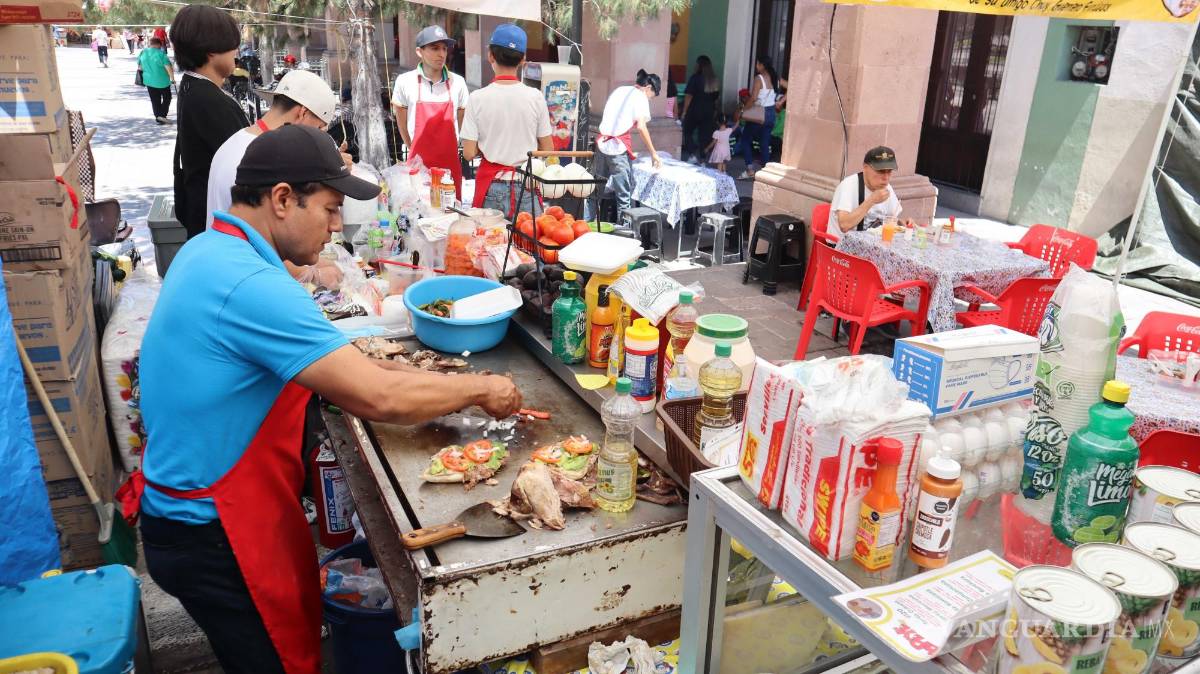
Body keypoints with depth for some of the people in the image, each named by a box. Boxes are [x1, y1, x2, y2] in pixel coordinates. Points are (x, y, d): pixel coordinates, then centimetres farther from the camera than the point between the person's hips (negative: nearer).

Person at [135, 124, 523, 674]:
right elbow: (381, 400, -31)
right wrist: (483, 389, -17)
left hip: (193, 509, 9)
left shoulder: (209, 251, 3)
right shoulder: (250, 285, -29)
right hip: (212, 541, -9)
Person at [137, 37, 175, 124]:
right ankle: (162, 115, 0)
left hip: (149, 80, 5)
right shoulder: (161, 53, -15)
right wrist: (172, 78, -8)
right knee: (167, 98, 11)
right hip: (162, 81, -5)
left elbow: (140, 66, 12)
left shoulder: (143, 52, 2)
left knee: (155, 100, 13)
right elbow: (168, 67, -20)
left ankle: (158, 117, 14)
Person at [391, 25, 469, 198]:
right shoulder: (405, 81, -3)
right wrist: (414, 151, 12)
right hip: (418, 164, -1)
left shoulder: (457, 82, 1)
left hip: (450, 162, 2)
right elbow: (402, 123, 7)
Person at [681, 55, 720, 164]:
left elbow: (689, 96, -12)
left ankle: (692, 155, -3)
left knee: (687, 132, 11)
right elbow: (716, 97, 11)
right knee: (705, 136, 8)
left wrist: (684, 111, -7)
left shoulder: (695, 77, -10)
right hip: (709, 112, 5)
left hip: (695, 111, -5)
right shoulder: (715, 80, 5)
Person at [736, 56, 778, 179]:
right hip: (771, 113, 7)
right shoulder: (774, 78, 5)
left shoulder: (759, 78, -15)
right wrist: (780, 102, 15)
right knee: (765, 143, 11)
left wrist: (744, 109, -10)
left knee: (745, 140, 7)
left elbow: (753, 98, -22)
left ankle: (750, 170, -1)